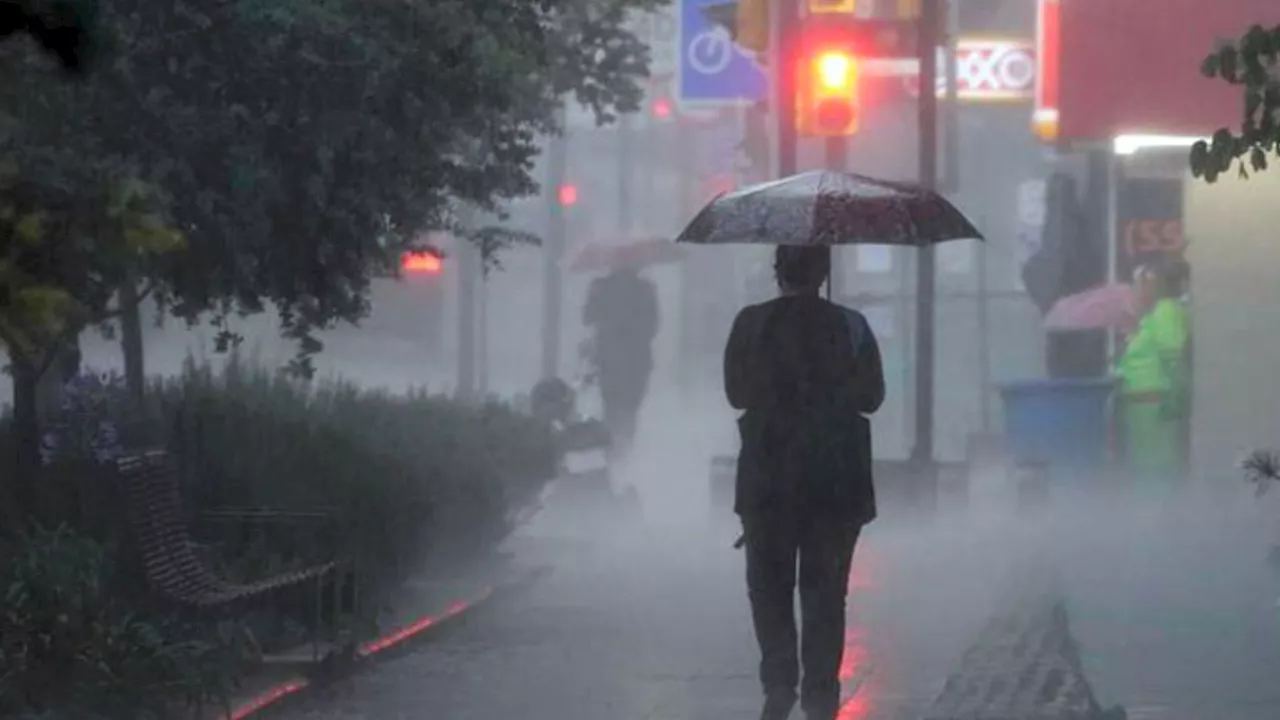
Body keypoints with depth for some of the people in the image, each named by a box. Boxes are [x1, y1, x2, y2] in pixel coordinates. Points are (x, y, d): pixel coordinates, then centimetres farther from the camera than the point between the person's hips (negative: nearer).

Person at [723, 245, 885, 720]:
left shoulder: (751, 324, -6)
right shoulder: (850, 326, -5)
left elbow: (735, 393, 1)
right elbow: (871, 397, 2)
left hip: (768, 478, 0)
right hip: (836, 480, 1)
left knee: (769, 586, 12)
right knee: (824, 591, 7)